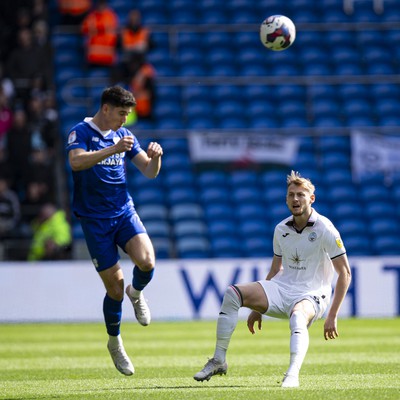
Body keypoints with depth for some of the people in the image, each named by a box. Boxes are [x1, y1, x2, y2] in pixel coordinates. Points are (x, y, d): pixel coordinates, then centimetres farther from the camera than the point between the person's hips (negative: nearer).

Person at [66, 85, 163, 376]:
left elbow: (149, 171, 11)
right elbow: (76, 161, -28)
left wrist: (155, 157, -12)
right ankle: (115, 343, 21)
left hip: (125, 212, 4)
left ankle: (136, 293, 12)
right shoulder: (81, 133, -7)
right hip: (94, 219, -4)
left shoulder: (123, 135, 9)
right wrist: (114, 149, -35)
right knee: (115, 287, -3)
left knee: (146, 261, -23)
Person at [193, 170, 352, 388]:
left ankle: (292, 376, -55)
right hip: (282, 289, 6)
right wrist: (258, 307, 19)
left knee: (297, 317, -41)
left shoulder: (325, 229, -9)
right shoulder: (281, 229, 8)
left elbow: (345, 273, -8)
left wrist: (332, 316, -13)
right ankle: (218, 360, -11)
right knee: (232, 294, -14)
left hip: (311, 295, -6)